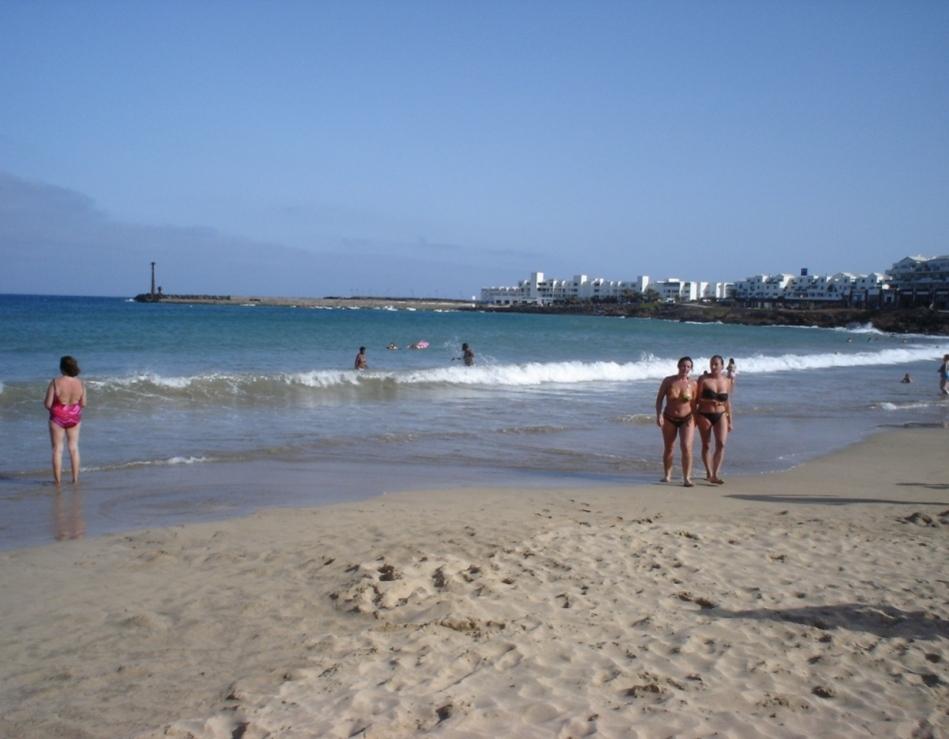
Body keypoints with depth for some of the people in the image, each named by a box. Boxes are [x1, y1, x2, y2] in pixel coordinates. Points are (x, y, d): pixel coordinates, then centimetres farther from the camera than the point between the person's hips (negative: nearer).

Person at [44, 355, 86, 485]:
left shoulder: (55, 382, -19)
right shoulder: (80, 383, -8)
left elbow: (48, 404, -16)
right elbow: (83, 404, -1)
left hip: (58, 417, -3)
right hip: (74, 417, 3)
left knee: (57, 449, 6)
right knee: (74, 448, 14)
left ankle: (58, 480, 9)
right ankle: (75, 478, 17)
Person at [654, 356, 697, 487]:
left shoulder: (692, 384, -4)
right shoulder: (668, 381, -5)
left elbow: (694, 403, 0)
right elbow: (659, 398, -2)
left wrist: (694, 419, -6)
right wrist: (659, 415, -12)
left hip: (686, 420, -1)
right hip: (669, 419, 1)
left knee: (686, 447, -15)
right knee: (668, 448, 12)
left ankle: (687, 478, -12)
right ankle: (667, 475, 27)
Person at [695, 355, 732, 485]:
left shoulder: (727, 381, 5)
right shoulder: (703, 379, -5)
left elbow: (727, 401, 13)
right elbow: (697, 398, -3)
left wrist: (730, 420, 14)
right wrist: (695, 416, -6)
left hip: (720, 415, 2)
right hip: (705, 415, -2)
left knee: (721, 444, -14)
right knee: (706, 445, 7)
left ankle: (715, 475, -17)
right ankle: (709, 473, 23)